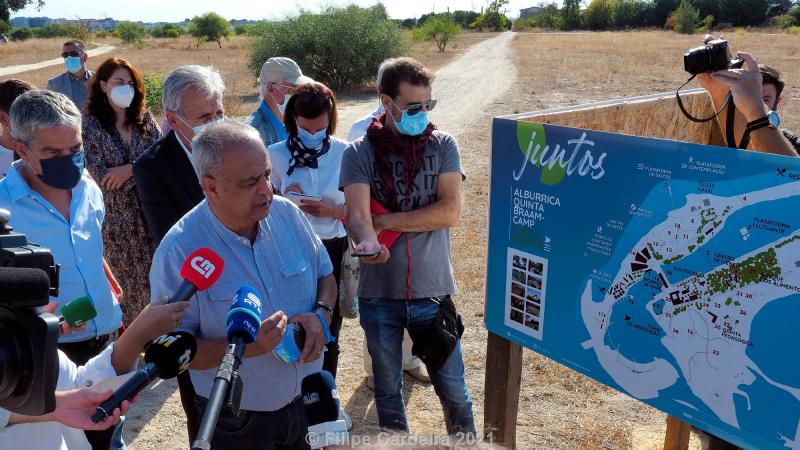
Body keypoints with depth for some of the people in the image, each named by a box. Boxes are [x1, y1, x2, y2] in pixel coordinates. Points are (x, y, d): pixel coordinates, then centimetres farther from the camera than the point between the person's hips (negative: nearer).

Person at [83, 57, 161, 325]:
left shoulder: (144, 118, 6)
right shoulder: (91, 124, -5)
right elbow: (101, 176, -13)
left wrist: (130, 169, -17)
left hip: (151, 210, 3)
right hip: (117, 214, -3)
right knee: (127, 279, 7)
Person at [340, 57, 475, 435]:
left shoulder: (442, 145, -3)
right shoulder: (359, 154, -5)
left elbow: (449, 212, -15)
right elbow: (357, 215, -18)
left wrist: (385, 221, -15)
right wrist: (367, 242, -39)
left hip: (433, 291, 0)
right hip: (379, 294, 0)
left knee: (453, 389, 12)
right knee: (387, 390, 19)